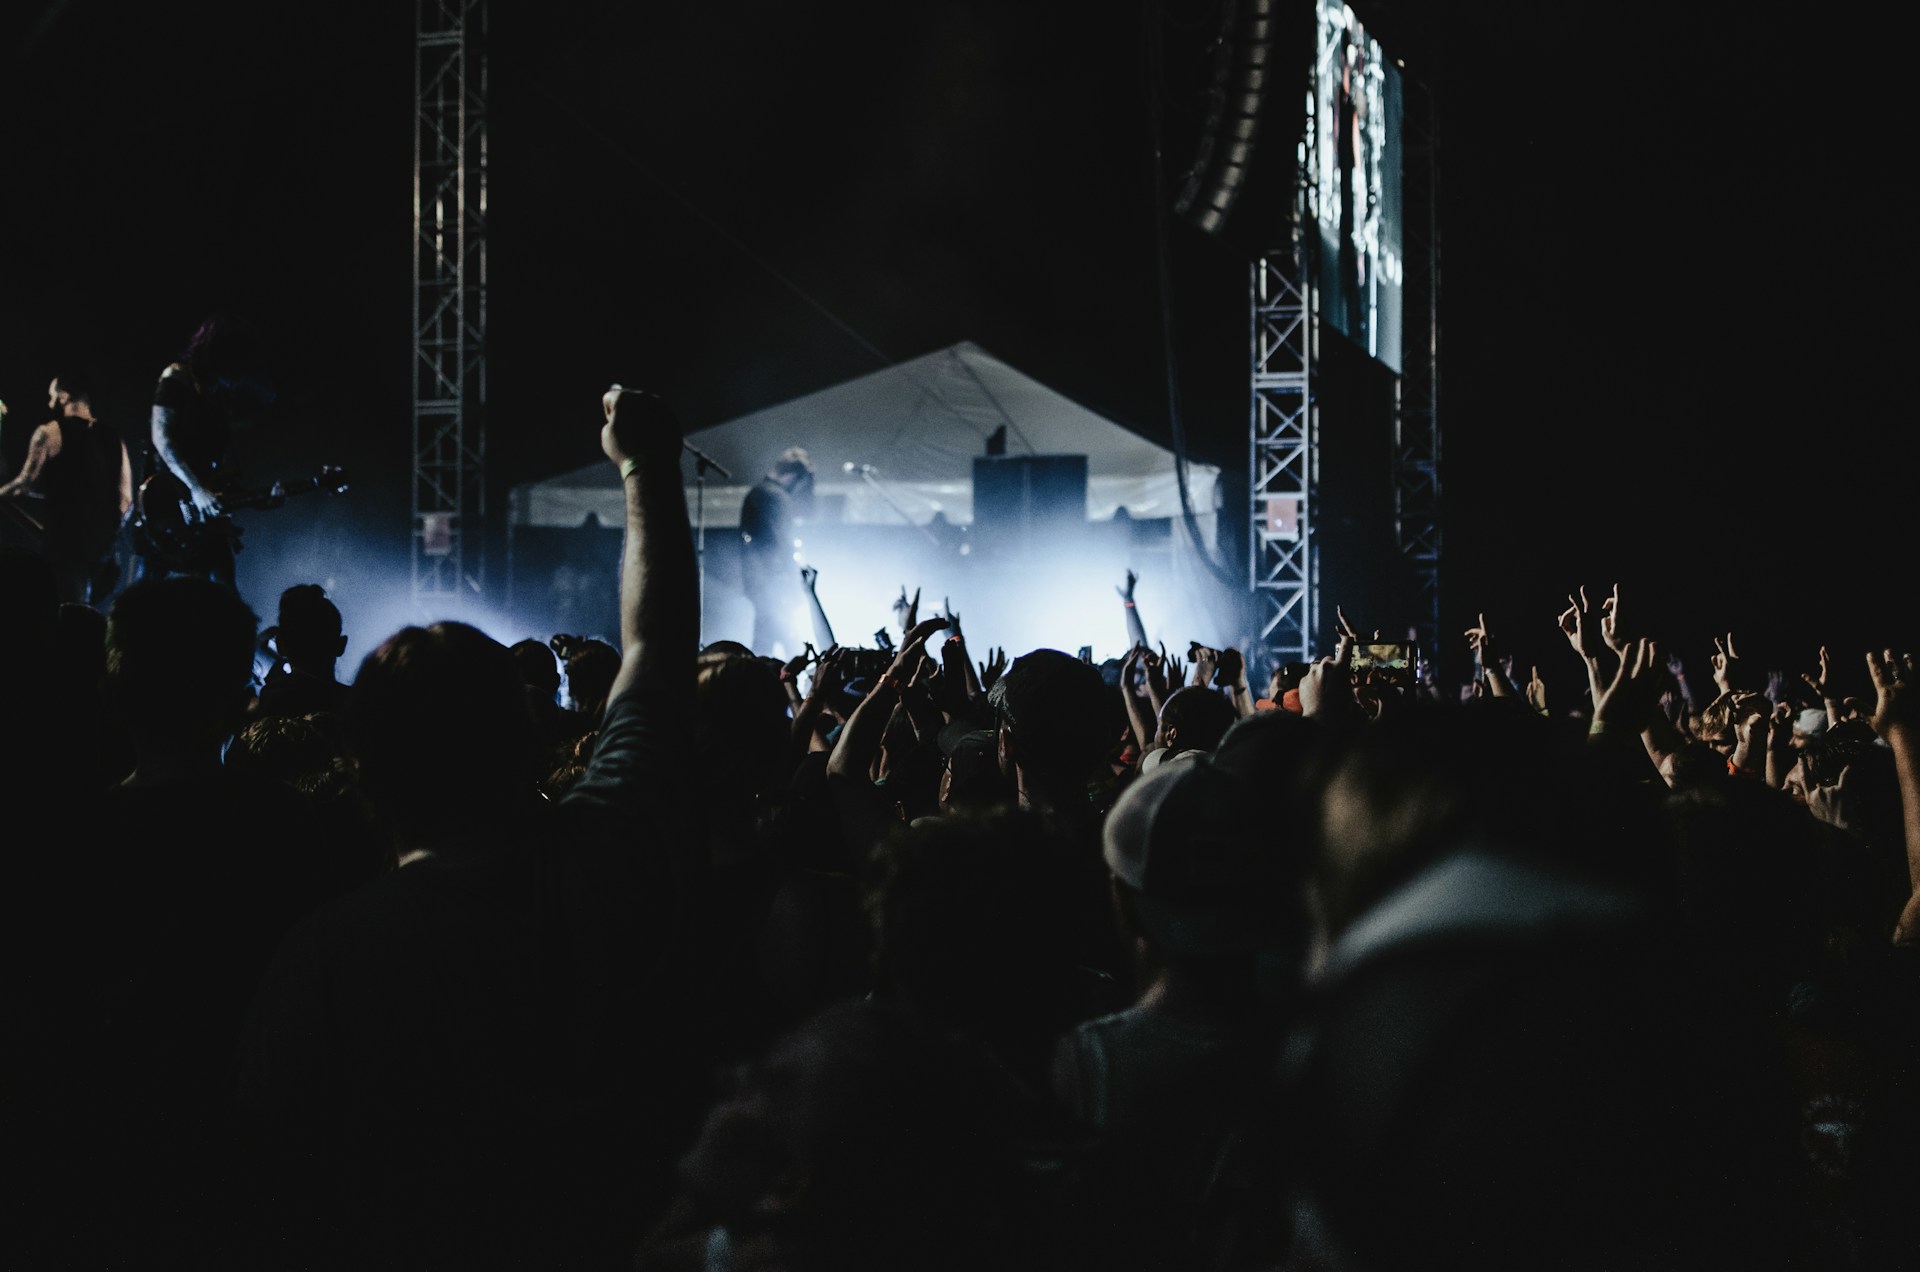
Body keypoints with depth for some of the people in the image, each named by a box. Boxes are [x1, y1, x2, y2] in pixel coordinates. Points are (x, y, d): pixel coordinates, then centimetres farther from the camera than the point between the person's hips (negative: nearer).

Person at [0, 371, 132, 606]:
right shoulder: (113, 439, 12)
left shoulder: (50, 433, -6)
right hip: (101, 542, 6)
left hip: (64, 540, -6)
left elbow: (25, 485, -9)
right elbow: (126, 498, 11)